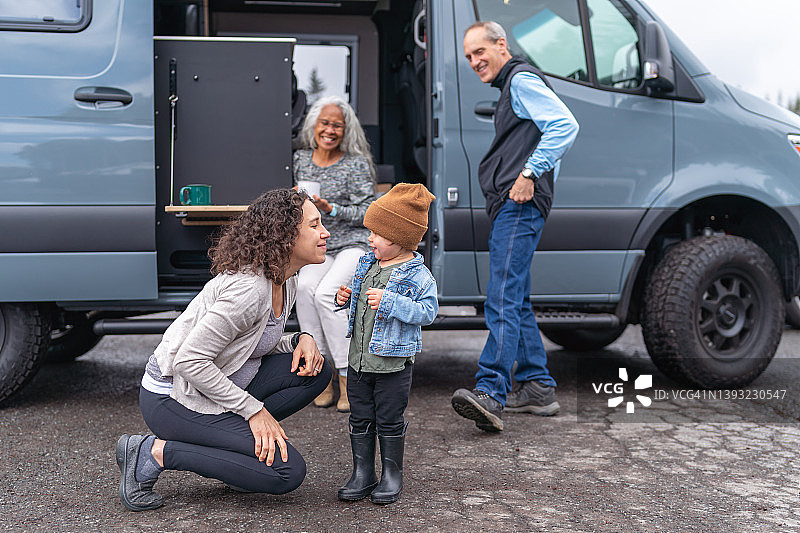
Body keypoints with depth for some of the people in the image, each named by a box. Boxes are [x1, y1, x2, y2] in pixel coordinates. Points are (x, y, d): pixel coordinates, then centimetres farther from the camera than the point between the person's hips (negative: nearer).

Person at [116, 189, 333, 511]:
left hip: (220, 386, 9)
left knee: (316, 370, -1)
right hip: (174, 397, -9)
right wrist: (254, 409, -21)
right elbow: (189, 360, -26)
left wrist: (300, 340, -5)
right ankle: (155, 452, -10)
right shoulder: (247, 288, -26)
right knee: (288, 472, -16)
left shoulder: (287, 282, 3)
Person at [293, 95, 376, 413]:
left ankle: (348, 378, -22)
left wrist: (332, 210, -20)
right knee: (304, 287, -28)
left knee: (325, 292, -30)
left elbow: (368, 214, -8)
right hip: (318, 247, 4)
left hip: (355, 244, -4)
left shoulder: (356, 164, -4)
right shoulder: (301, 159, 11)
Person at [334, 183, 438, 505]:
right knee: (360, 419, 12)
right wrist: (346, 297, 2)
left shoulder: (416, 274, -13)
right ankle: (362, 475, 23)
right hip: (359, 359, 7)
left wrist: (389, 302, -28)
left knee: (389, 422, 5)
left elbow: (427, 312, -21)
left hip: (393, 362, -6)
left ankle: (391, 476, 21)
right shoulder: (367, 264, 8)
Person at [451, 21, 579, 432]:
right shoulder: (511, 88, 27)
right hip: (511, 208, 11)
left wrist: (529, 174, -20)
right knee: (516, 301, 14)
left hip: (519, 206, -11)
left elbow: (565, 125, -19)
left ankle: (490, 393, -26)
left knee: (503, 299, -20)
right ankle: (537, 387, 20)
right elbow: (552, 136, 34)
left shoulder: (522, 80, -4)